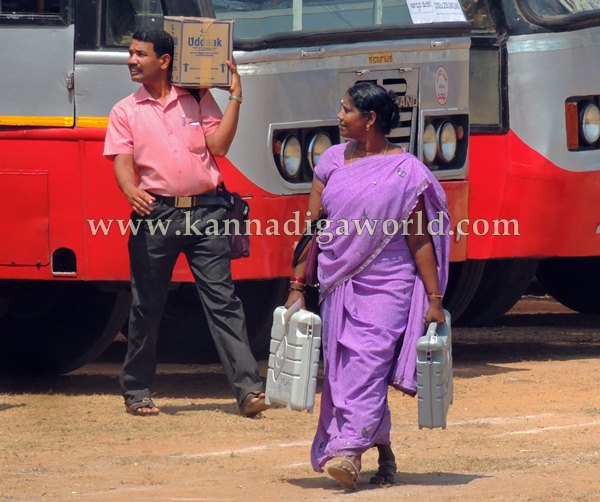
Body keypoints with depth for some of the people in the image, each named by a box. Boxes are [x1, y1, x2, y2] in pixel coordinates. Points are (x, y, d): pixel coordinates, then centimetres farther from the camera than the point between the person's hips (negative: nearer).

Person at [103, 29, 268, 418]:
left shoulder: (198, 100, 9)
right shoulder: (126, 112, 9)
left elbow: (219, 145, 0)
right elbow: (122, 160, -2)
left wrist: (235, 98, -3)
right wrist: (131, 189, -23)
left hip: (204, 211, -1)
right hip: (155, 212, 1)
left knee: (223, 300, -6)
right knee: (147, 306, 7)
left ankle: (249, 388, -11)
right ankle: (137, 391, 18)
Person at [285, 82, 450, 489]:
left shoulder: (406, 172, -4)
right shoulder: (332, 161, 9)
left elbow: (420, 240, -4)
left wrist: (435, 299, -6)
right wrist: (298, 286, 9)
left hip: (387, 283, -5)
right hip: (339, 284, 5)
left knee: (368, 362, -18)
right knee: (342, 368, 5)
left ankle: (349, 452, -27)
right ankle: (384, 453, 18)